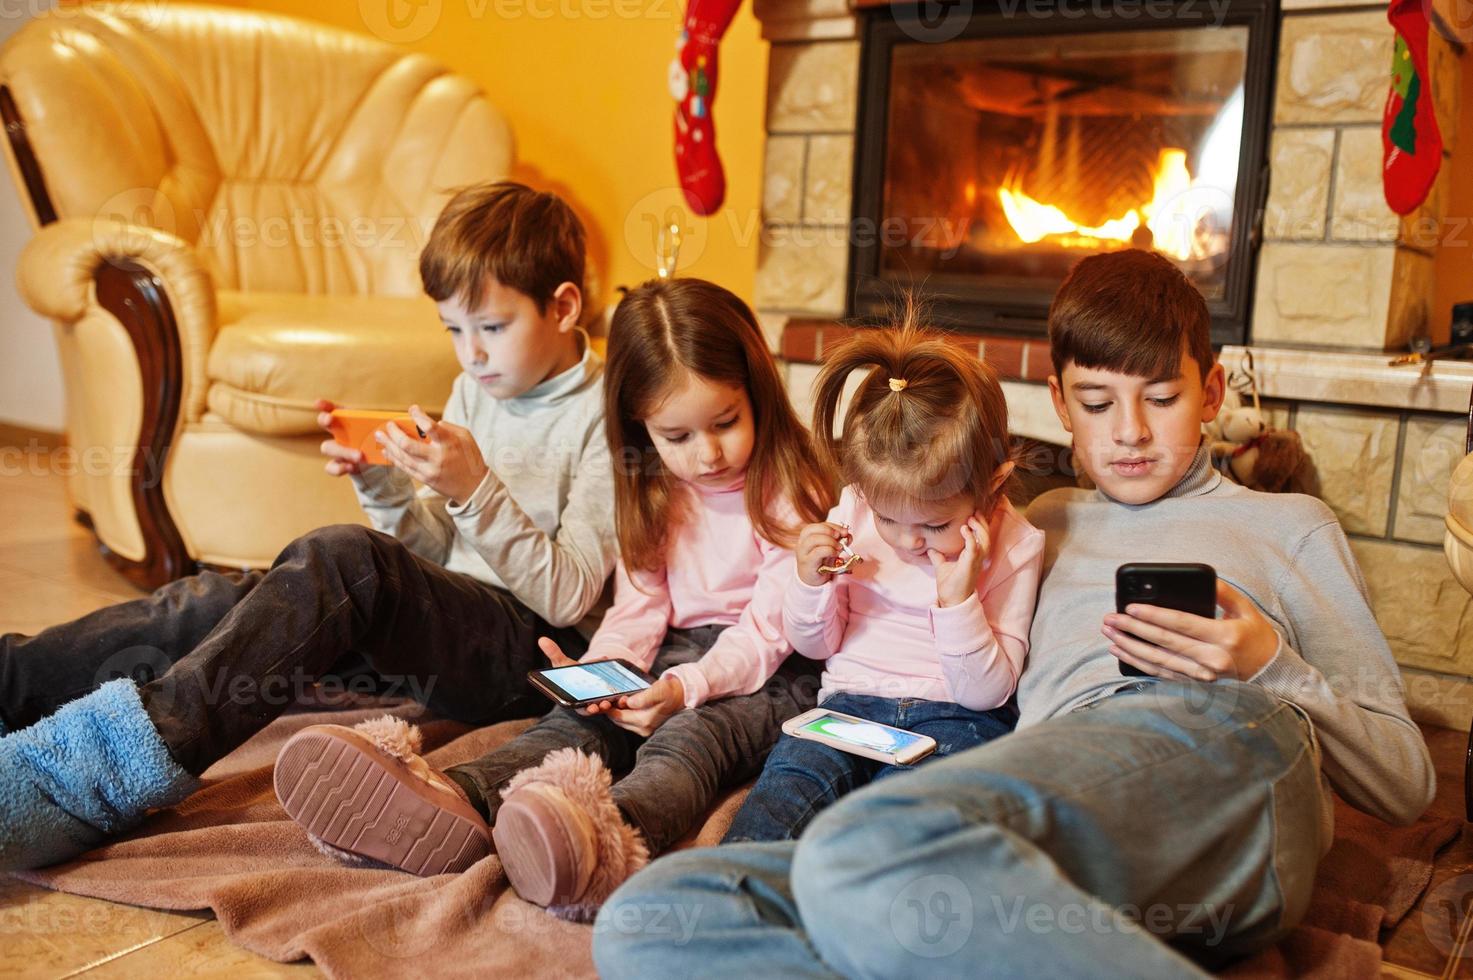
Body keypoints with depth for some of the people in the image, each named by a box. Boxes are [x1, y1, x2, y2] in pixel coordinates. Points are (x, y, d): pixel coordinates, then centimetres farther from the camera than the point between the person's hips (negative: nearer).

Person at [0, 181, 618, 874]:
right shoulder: (477, 388, 13)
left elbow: (570, 597, -14)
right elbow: (436, 552, 14)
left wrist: (477, 490, -25)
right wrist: (381, 482, -5)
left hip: (534, 647, -7)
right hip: (449, 615, 8)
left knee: (341, 558, -34)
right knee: (217, 601, -14)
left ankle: (88, 779, -39)